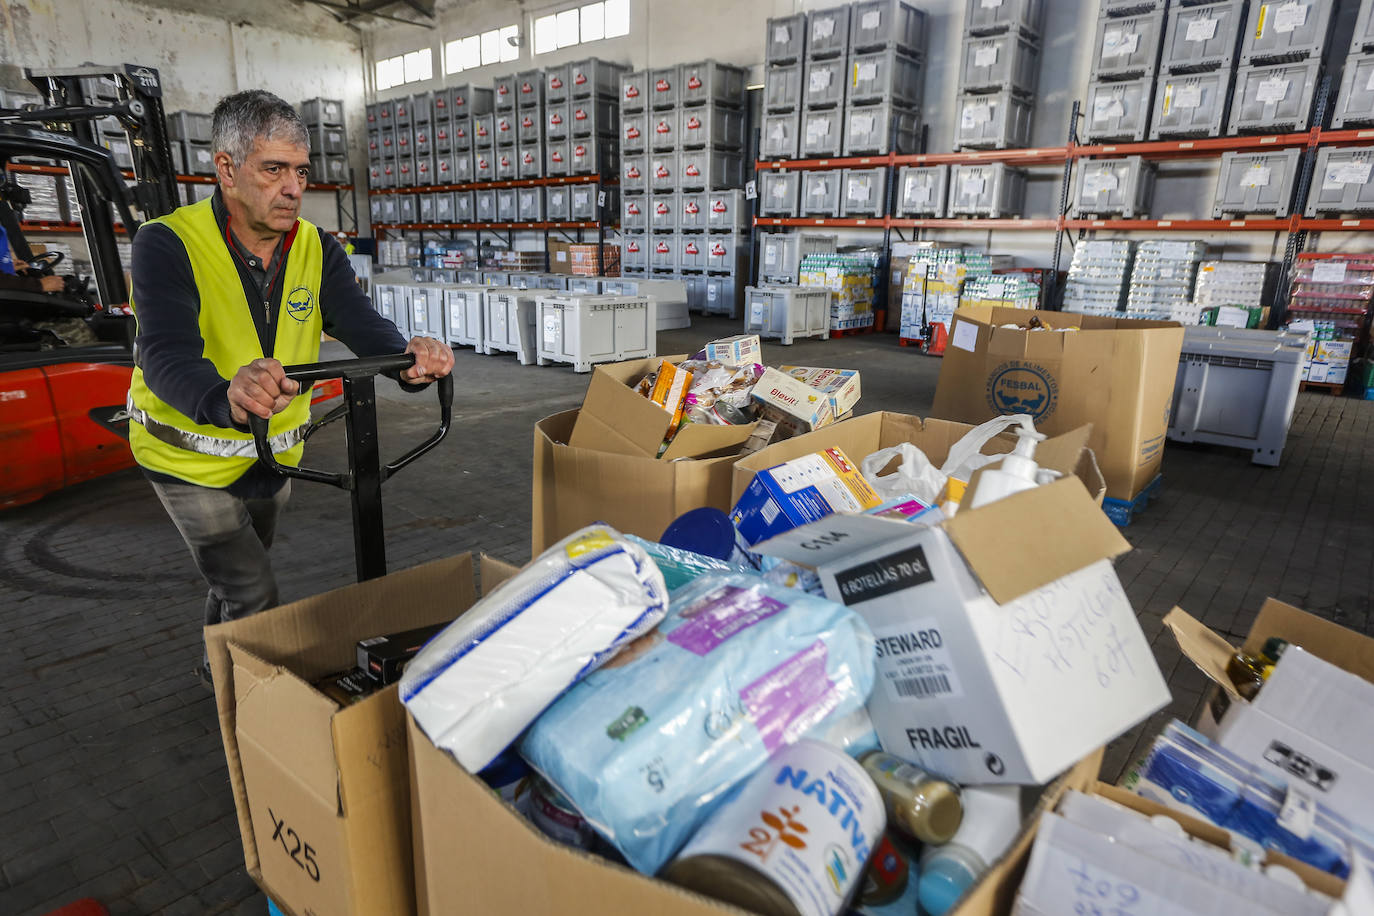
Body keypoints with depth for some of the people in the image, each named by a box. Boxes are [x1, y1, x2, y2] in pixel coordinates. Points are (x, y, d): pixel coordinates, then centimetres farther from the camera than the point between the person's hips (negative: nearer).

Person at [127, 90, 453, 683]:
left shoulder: (316, 249, -8)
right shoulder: (167, 245, -23)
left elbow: (360, 323, -23)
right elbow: (167, 356, -38)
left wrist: (410, 358, -47)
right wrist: (226, 398, -61)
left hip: (273, 455, 5)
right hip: (192, 460, -5)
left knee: (238, 580, 25)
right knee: (255, 599, -7)